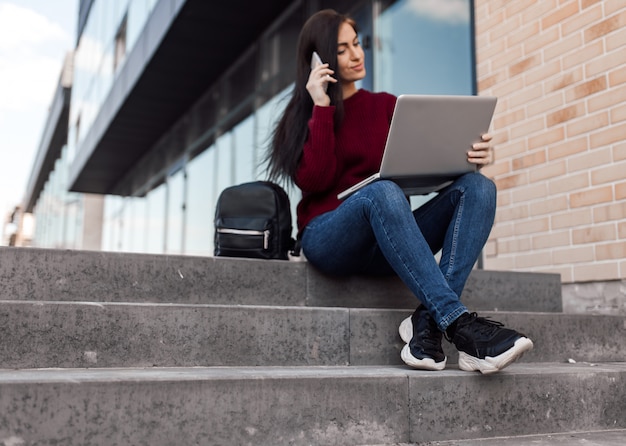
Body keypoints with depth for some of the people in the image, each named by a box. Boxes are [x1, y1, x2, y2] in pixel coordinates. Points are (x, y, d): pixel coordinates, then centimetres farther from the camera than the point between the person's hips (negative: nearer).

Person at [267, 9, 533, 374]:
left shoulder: (387, 106, 18)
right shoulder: (303, 115, 9)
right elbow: (315, 182, -9)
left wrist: (468, 155, -14)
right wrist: (322, 107, -8)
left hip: (388, 243, 4)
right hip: (328, 238, -4)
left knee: (477, 187, -19)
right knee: (383, 192, -36)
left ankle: (427, 321, -35)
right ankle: (459, 323, -41)